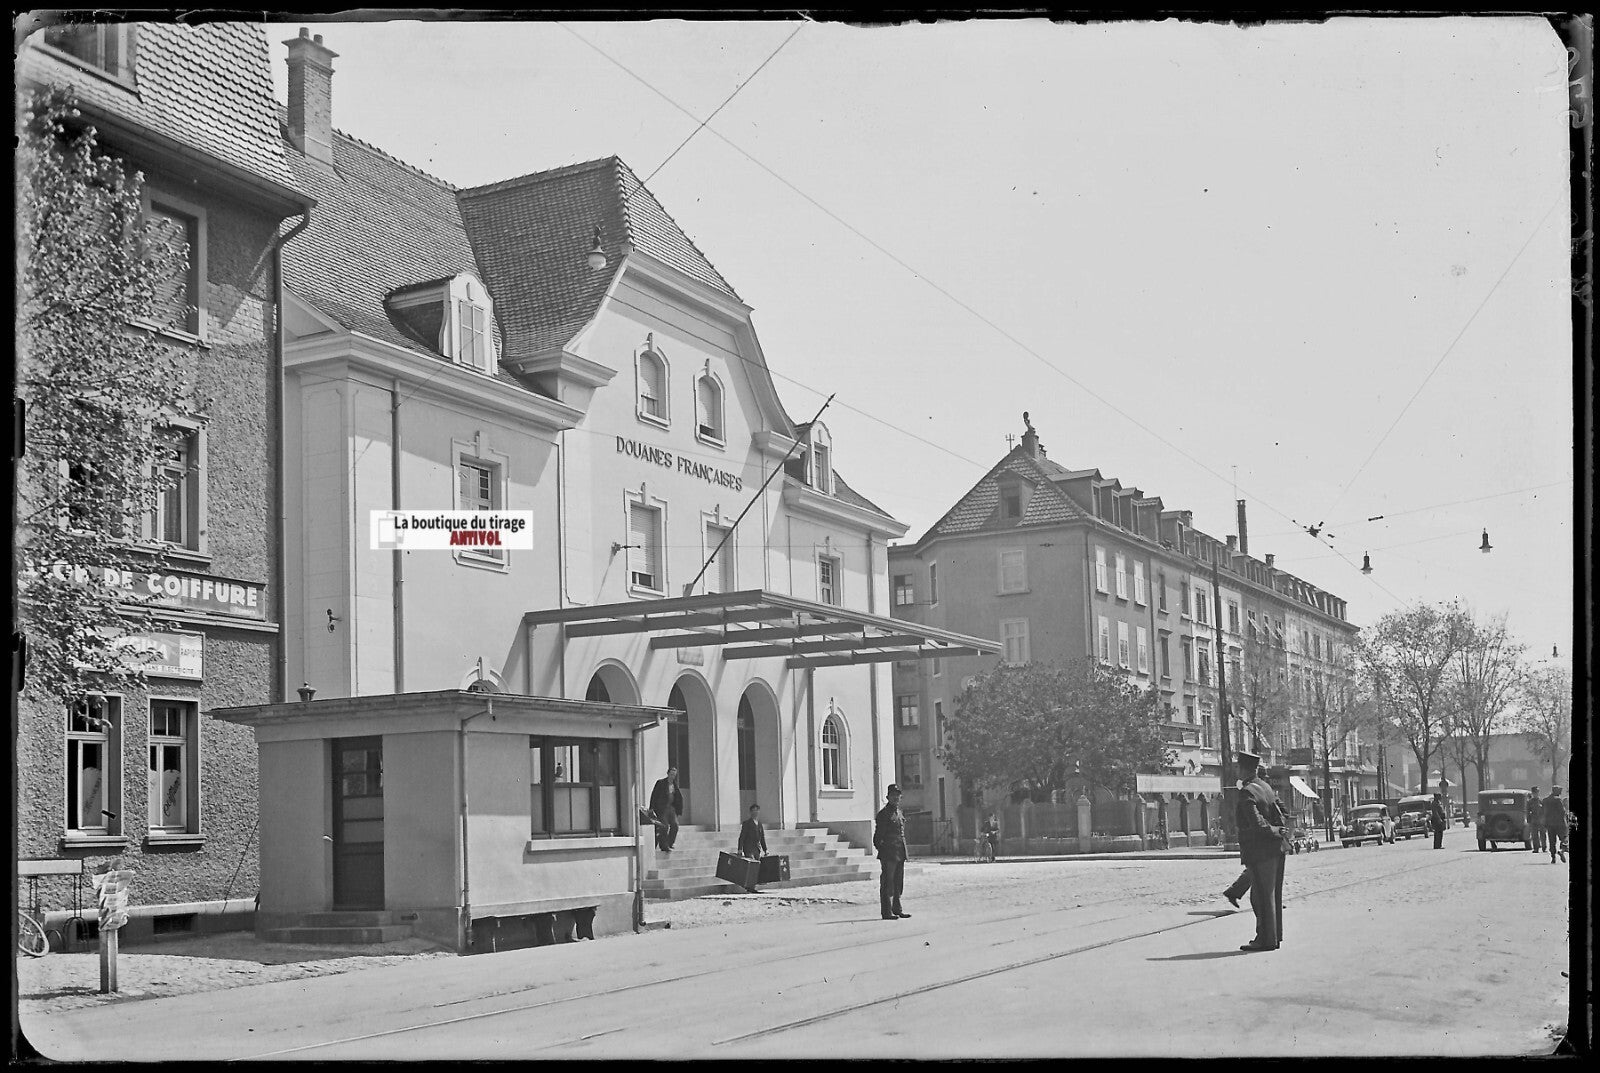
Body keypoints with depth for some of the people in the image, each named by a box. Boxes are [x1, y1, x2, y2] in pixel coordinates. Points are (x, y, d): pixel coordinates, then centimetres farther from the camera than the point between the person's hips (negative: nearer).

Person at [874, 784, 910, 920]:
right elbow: (877, 837, -10)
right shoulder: (883, 814, -8)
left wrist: (903, 851, 18)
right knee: (887, 883, -5)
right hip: (888, 854, -8)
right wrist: (881, 850, -14)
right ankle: (887, 911, -3)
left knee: (898, 883, 13)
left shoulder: (900, 813, 17)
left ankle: (897, 909, 20)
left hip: (900, 853, 8)